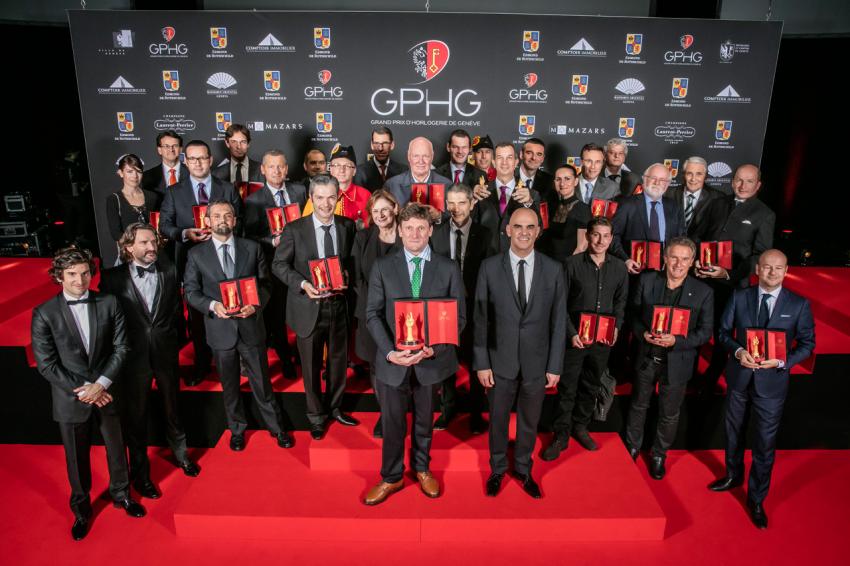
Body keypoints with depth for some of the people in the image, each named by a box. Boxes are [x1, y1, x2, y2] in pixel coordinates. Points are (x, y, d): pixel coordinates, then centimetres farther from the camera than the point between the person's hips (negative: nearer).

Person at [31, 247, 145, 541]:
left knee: (116, 447, 18)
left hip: (106, 393, 2)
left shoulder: (109, 304, -7)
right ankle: (81, 509, 40)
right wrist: (83, 390, -15)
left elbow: (121, 347, -5)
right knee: (77, 458, 16)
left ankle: (121, 494, 44)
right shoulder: (44, 314, -11)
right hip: (70, 399, -1)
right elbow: (46, 364, -11)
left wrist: (100, 384, -15)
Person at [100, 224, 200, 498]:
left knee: (172, 406, 19)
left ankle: (179, 452, 43)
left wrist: (171, 337, 0)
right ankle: (140, 472, 29)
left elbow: (177, 308, 5)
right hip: (134, 354, -2)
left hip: (166, 351, 2)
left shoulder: (170, 271, -1)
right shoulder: (113, 277, -9)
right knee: (136, 415, 10)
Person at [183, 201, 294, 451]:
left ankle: (275, 427, 28)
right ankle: (237, 429, 36)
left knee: (262, 381, 10)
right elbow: (191, 291, 0)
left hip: (251, 326, 0)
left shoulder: (252, 248, 1)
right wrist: (212, 305, -18)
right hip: (220, 329, 0)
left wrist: (256, 304, -16)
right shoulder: (197, 254, 0)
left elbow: (264, 283, 3)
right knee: (229, 385, 16)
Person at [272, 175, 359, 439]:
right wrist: (303, 284, -20)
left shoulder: (348, 226, -1)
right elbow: (279, 264, -5)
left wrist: (346, 273, -10)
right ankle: (316, 416, 35)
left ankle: (335, 408, 42)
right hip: (309, 307, -2)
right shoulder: (294, 229, -9)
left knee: (339, 361, 18)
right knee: (311, 366, 12)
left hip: (339, 305, 3)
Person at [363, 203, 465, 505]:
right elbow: (373, 313, -4)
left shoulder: (448, 268, -2)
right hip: (392, 359, 0)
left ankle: (422, 469, 42)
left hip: (431, 359, 1)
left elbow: (459, 315, -2)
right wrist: (390, 351, -17)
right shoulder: (382, 267, -2)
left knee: (425, 419, 19)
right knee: (392, 422, 11)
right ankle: (391, 478, 33)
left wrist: (435, 348, -16)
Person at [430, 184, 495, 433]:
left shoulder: (484, 235, -5)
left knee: (476, 361, 10)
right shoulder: (436, 233, -1)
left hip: (475, 307, -1)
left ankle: (476, 412, 28)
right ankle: (447, 408, 33)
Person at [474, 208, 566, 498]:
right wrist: (481, 363, -6)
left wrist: (555, 366, -1)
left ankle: (523, 469, 41)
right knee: (498, 419, 16)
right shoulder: (490, 267, -7)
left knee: (529, 421, 17)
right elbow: (480, 319, -5)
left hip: (536, 362, 1)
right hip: (500, 361, -1)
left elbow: (558, 321, -1)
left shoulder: (553, 269, -4)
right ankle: (498, 469, 39)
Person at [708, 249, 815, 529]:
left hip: (772, 381, -2)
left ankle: (756, 499, 23)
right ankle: (733, 475, 45)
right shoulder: (739, 297, -4)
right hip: (739, 377, 2)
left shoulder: (799, 304, -7)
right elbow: (723, 332, 2)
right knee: (734, 432, 20)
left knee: (765, 442, 5)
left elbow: (807, 344, -2)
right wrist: (737, 351, -17)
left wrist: (782, 362, -19)